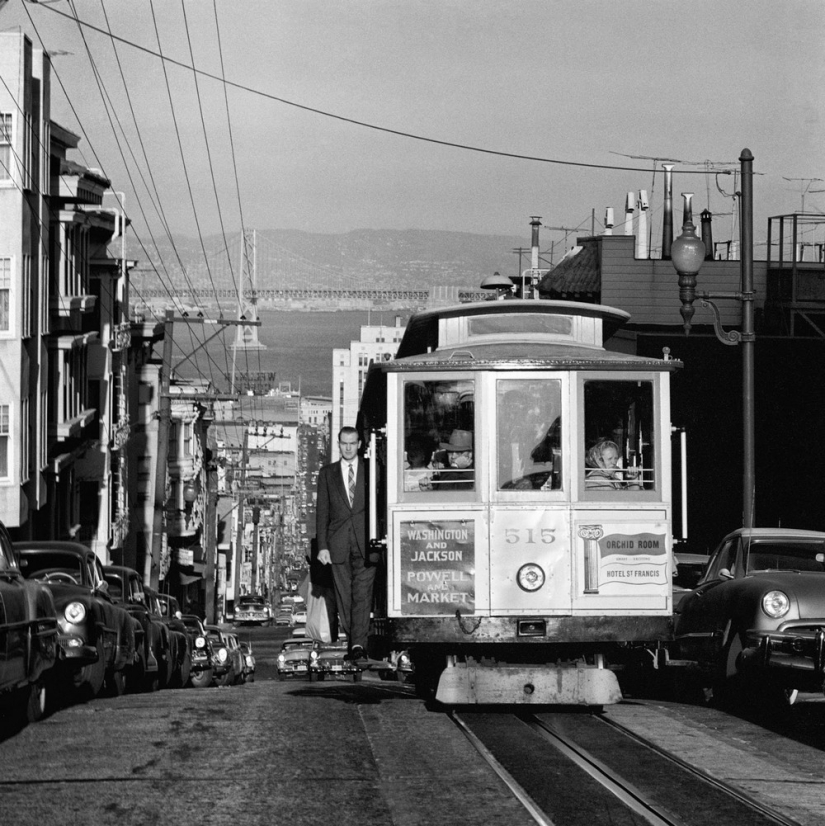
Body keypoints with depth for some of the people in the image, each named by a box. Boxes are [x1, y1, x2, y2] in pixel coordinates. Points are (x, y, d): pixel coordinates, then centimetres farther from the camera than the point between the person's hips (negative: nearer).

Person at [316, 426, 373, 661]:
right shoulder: (327, 473, 11)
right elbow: (322, 511, 7)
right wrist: (322, 546, -1)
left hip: (365, 544, -2)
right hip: (339, 545, 2)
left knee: (363, 594, -11)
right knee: (344, 596, 3)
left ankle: (358, 644, -17)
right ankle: (352, 641, 11)